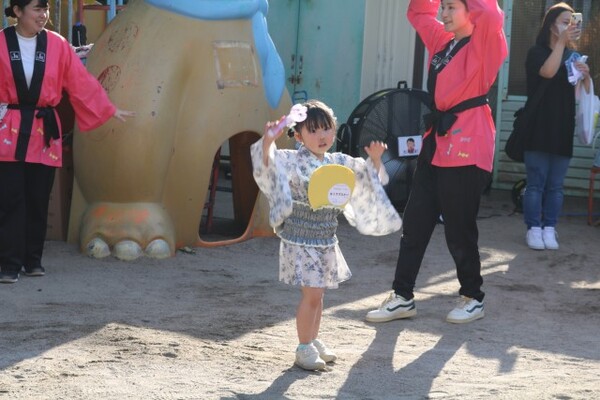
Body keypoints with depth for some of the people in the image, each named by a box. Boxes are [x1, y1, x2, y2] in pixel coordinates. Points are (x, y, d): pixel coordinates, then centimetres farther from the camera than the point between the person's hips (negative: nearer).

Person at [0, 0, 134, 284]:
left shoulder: (57, 45, 3)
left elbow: (82, 82, 8)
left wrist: (109, 110, 10)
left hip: (44, 132, 2)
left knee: (39, 201, 6)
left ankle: (33, 261, 18)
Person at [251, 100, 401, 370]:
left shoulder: (339, 163, 6)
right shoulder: (292, 161, -11)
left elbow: (368, 177, 17)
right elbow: (267, 165, -27)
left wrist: (374, 160, -2)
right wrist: (267, 143, -44)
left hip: (327, 241, 6)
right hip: (300, 239, -6)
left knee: (317, 294, 15)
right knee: (312, 294, -9)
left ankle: (313, 341, 29)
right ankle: (304, 348, 2)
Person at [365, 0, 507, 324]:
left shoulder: (484, 44, -8)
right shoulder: (442, 41, 14)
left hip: (467, 145, -8)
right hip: (436, 141, 8)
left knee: (459, 228, -1)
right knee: (414, 222, 8)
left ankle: (473, 299, 16)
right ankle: (402, 297, 16)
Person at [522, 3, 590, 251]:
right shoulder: (537, 52, 0)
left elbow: (585, 94, 12)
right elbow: (548, 72, -22)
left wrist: (586, 76, -8)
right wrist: (562, 42, -21)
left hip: (563, 130, 4)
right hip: (539, 129, -4)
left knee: (555, 185, 4)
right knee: (536, 182, -3)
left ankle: (549, 229, 7)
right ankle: (534, 229, 0)